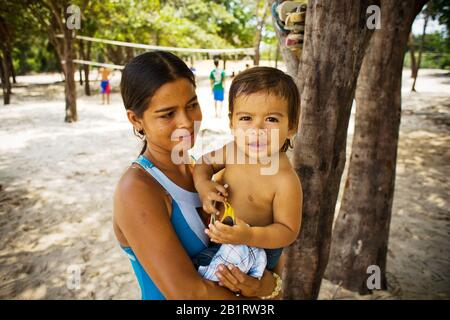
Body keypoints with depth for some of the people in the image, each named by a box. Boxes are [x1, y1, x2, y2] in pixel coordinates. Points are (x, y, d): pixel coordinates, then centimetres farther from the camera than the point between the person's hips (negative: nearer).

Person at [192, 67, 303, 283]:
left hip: (255, 249, -6)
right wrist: (202, 184, -16)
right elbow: (205, 163, 6)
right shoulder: (234, 151, -12)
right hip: (221, 236, 6)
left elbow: (288, 231, -23)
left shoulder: (286, 181, -30)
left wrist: (249, 236, -38)